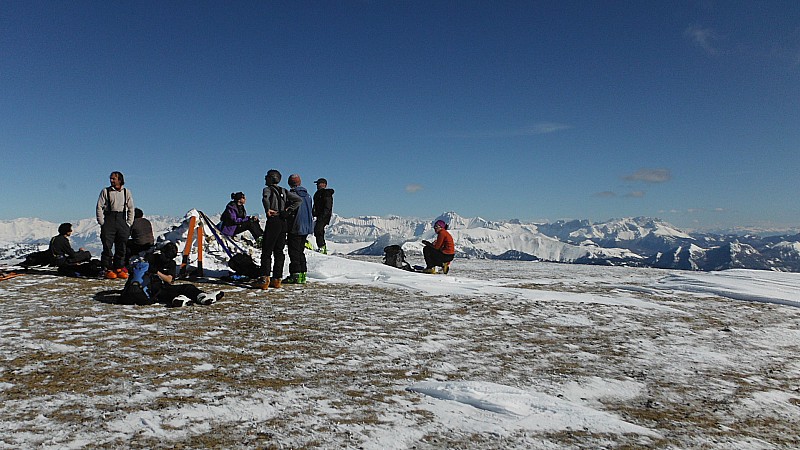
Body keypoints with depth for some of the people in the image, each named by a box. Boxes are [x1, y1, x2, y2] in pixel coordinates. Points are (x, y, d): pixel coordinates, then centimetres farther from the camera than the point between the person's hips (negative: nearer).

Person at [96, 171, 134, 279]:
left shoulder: (126, 192, 10)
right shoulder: (105, 191, 4)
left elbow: (131, 209, 12)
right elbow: (99, 207, 1)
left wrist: (129, 223, 4)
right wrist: (102, 223, -6)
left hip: (122, 219, 2)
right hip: (109, 219, -2)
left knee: (121, 247, 3)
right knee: (107, 246, -4)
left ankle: (119, 269, 11)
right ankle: (108, 270, 0)